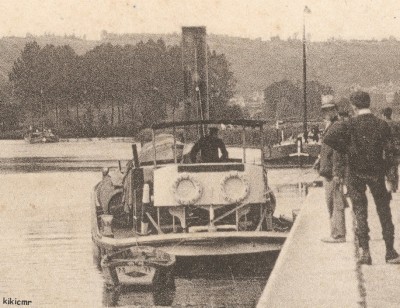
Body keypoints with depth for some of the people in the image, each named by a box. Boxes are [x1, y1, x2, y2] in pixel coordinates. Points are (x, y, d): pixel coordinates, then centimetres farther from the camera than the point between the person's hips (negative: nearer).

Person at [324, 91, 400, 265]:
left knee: (360, 211, 6)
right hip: (377, 172, 1)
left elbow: (328, 138, -21)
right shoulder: (382, 125, -5)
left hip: (356, 173, -1)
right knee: (384, 211, 12)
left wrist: (345, 149, -7)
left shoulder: (350, 125, -10)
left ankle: (364, 250, -7)